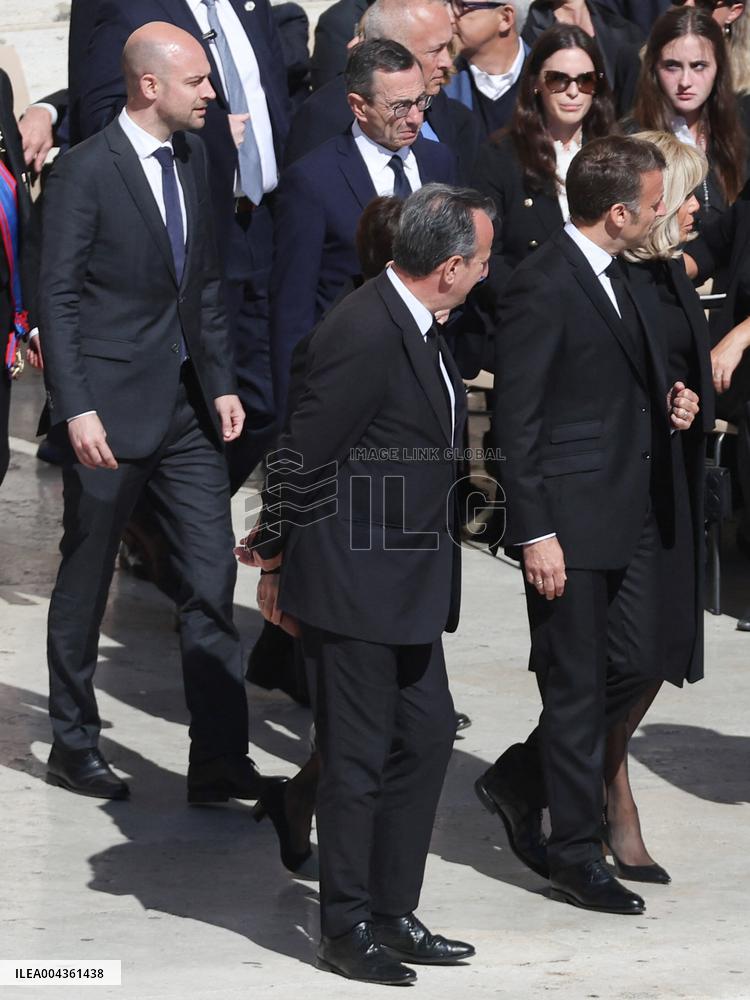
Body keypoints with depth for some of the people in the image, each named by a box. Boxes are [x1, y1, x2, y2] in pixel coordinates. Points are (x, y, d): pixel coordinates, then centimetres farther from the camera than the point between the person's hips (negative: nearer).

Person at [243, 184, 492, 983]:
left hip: (407, 586, 10)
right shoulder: (364, 334, -23)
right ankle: (348, 929, 13)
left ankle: (393, 915, 23)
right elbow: (303, 456, -18)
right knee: (358, 757, 1)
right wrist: (275, 562, -7)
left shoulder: (415, 329, 9)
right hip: (350, 585, -10)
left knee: (428, 734, 13)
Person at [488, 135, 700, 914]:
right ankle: (576, 860, 10)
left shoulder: (616, 275, 12)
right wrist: (535, 535, -18)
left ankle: (518, 782, 29)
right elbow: (515, 420, -16)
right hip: (571, 524, -9)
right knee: (577, 689, 0)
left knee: (632, 668, 10)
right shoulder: (541, 287, -16)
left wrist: (669, 403, 5)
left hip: (633, 515, 9)